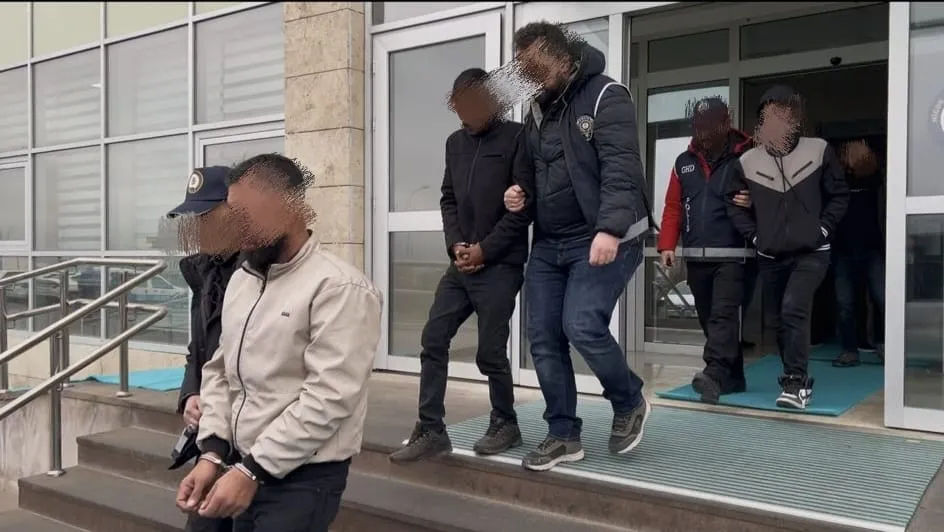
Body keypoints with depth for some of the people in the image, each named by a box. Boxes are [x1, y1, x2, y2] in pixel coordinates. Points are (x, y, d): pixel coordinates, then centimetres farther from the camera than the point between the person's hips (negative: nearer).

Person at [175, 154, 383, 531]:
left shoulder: (339, 289, -17)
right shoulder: (240, 280, 9)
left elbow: (327, 398, -22)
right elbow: (220, 371, 10)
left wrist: (251, 471, -20)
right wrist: (212, 454, -2)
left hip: (302, 480, -7)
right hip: (248, 470, 7)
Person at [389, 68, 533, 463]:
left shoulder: (515, 138, -4)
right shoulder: (455, 143, 15)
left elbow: (523, 207, -10)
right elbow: (448, 199, 15)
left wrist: (484, 249, -11)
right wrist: (456, 244, -2)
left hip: (500, 265, -6)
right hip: (461, 263, 6)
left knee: (490, 351, 0)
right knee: (433, 340, 2)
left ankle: (505, 424, 21)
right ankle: (430, 430, 11)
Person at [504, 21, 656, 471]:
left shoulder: (605, 97, -9)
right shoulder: (537, 110, 14)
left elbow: (621, 168, -20)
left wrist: (610, 229, -32)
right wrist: (519, 194, 2)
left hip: (602, 240, -7)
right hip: (547, 244, 8)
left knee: (582, 326, -19)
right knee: (543, 338, 4)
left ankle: (629, 403, 10)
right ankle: (563, 435, 17)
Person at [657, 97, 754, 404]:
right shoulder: (684, 162, 14)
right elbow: (673, 207, 11)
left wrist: (753, 202, -22)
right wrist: (667, 245, 3)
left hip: (732, 255, -5)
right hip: (695, 257, 6)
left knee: (723, 315, -16)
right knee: (708, 319, 9)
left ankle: (714, 375, -26)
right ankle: (732, 378, 20)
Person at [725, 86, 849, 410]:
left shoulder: (819, 151, -3)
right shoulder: (747, 162, 1)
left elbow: (839, 195, 3)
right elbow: (734, 203, 10)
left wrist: (822, 229, -6)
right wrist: (753, 235, 1)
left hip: (811, 253, -3)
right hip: (770, 256, 3)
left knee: (794, 311, -20)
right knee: (778, 319, 10)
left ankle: (795, 382, -13)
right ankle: (798, 380, 27)